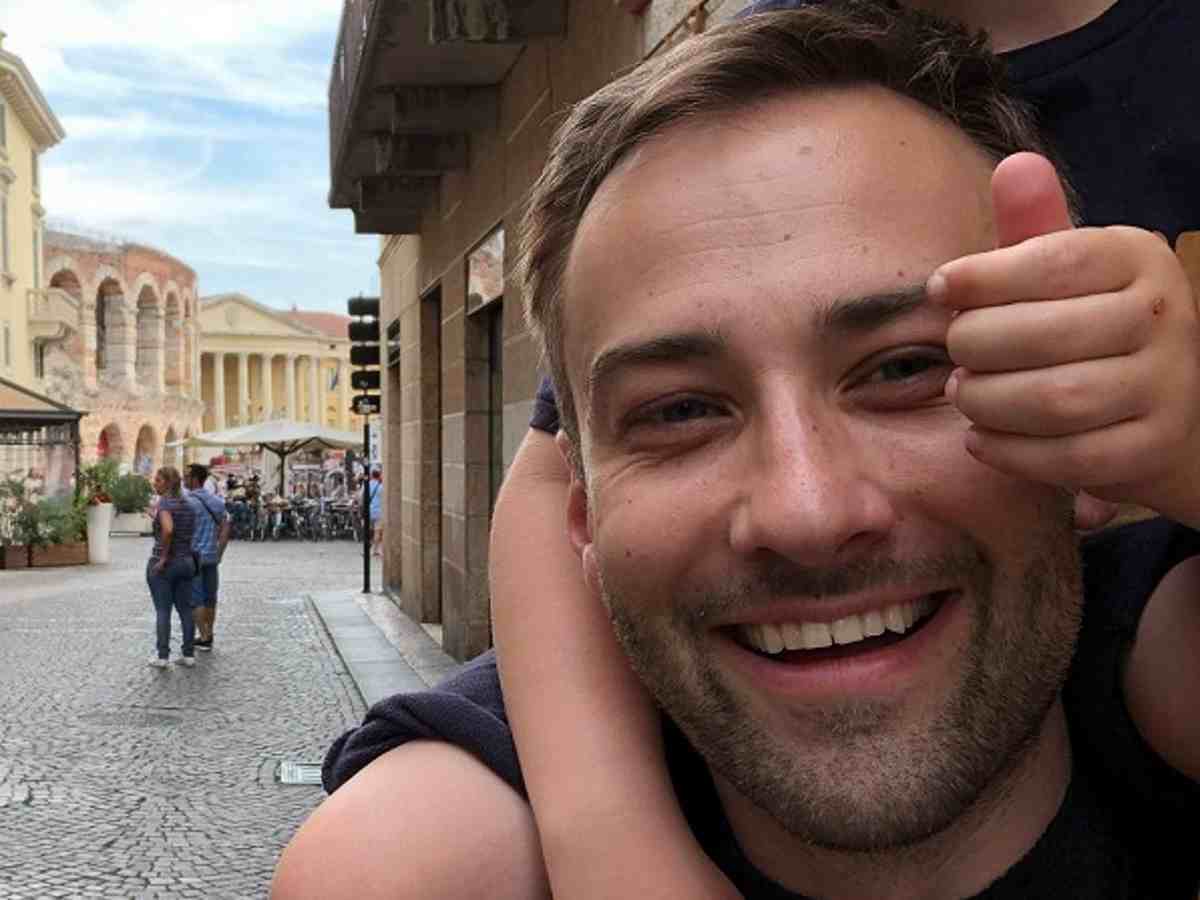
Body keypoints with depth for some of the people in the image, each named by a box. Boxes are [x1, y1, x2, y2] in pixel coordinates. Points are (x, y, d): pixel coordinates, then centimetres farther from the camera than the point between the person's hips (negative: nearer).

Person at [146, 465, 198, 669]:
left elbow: (168, 529, -30)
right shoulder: (188, 505, 8)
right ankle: (188, 654, 14)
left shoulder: (164, 502, -14)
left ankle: (162, 656, 5)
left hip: (163, 563, -6)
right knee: (185, 609, 10)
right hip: (186, 561, 7)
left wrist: (163, 557, -20)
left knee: (162, 610, 1)